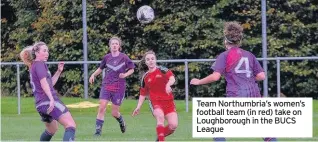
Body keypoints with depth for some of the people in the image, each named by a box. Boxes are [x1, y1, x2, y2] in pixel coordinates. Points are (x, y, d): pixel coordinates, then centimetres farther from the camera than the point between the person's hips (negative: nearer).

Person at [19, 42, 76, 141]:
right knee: (71, 125, -19)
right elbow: (44, 83, -18)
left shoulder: (33, 66, 24)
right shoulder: (40, 64, -3)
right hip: (49, 101, -10)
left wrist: (59, 71, 21)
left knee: (52, 129, 32)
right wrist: (51, 99, -29)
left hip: (40, 104, 10)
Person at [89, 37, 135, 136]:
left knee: (114, 113, 3)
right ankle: (98, 130, -10)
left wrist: (125, 74, -13)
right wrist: (93, 75, 3)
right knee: (102, 107, -14)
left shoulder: (124, 57, -4)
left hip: (119, 88, -2)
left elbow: (131, 69, 5)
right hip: (106, 86, 2)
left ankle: (121, 122, 37)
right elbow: (101, 68, 19)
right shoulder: (107, 57, 3)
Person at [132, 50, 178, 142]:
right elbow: (143, 94, 19)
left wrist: (168, 84, -39)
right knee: (160, 116, -33)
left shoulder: (162, 70, 1)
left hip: (168, 101, 0)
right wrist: (138, 107, 11)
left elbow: (172, 78, -18)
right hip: (155, 102, 0)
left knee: (173, 125, -13)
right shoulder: (145, 77, 9)